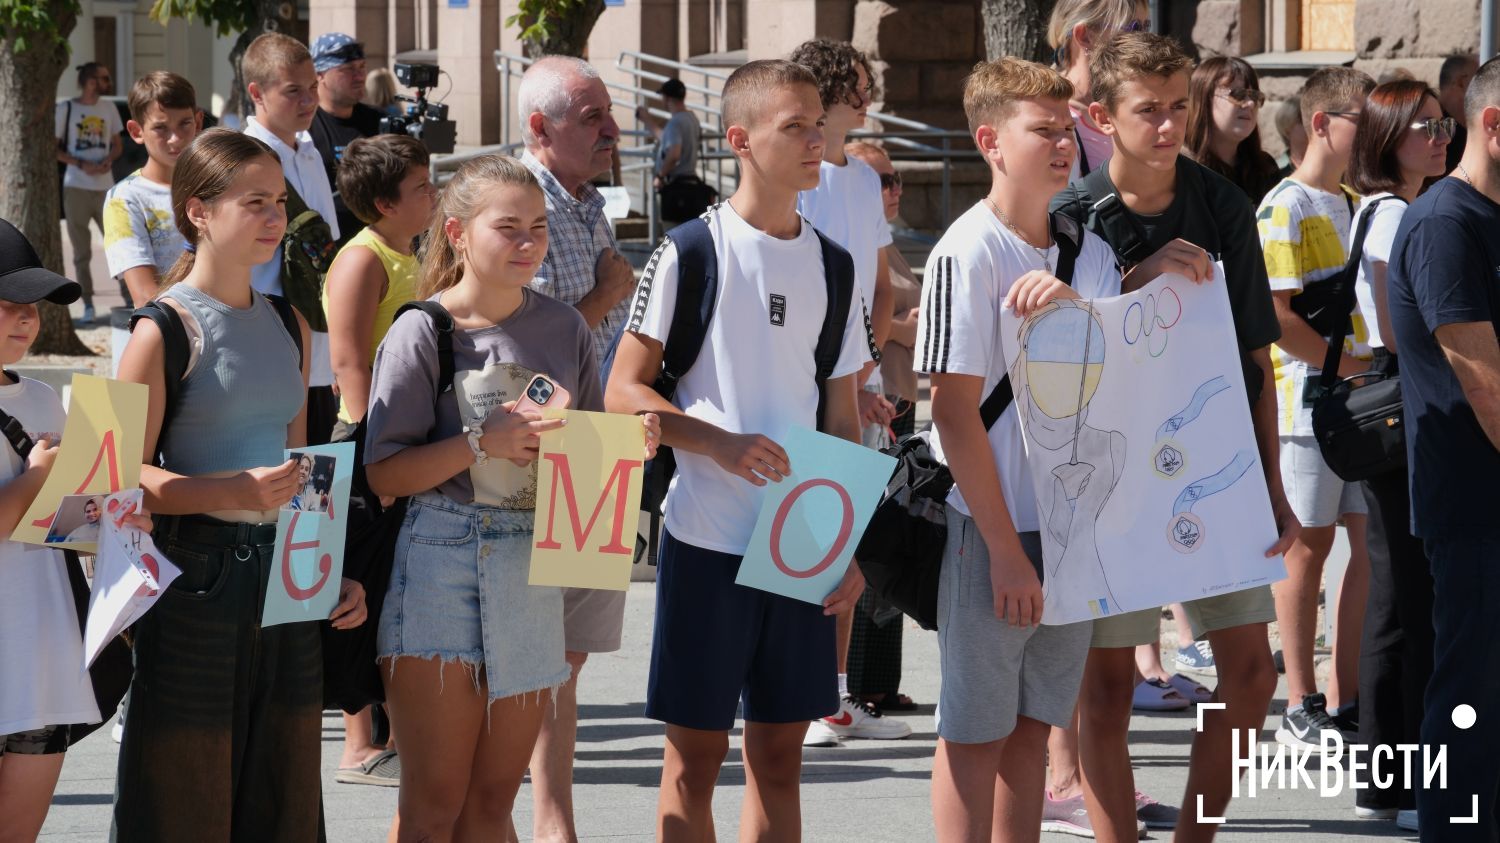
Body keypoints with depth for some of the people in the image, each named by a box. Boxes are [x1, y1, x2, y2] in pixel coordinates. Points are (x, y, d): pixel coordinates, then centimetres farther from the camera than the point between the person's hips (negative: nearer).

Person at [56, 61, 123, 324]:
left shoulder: (109, 109, 8)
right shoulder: (66, 109, -3)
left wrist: (109, 159, -7)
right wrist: (81, 164, -14)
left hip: (105, 187, 3)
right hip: (76, 188, -3)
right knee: (82, 253, 2)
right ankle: (88, 305, 6)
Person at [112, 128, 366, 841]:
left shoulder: (287, 324, 13)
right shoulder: (168, 328, -8)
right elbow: (130, 475, -13)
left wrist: (337, 571, 14)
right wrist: (240, 492, -26)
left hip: (286, 582, 7)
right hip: (197, 578, -7)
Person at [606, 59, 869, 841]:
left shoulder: (832, 267, 8)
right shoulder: (690, 254, -6)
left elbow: (842, 416, 13)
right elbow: (623, 392, -6)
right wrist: (721, 443, -20)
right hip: (708, 539, -4)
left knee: (779, 751, 9)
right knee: (695, 753, 1)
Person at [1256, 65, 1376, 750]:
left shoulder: (1355, 204, 15)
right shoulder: (1286, 207, -10)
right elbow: (1277, 316, -18)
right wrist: (1355, 364, -17)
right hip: (1309, 400, -8)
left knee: (1374, 541, 5)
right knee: (1310, 543, -2)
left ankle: (1346, 700, 12)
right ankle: (1301, 707, 5)